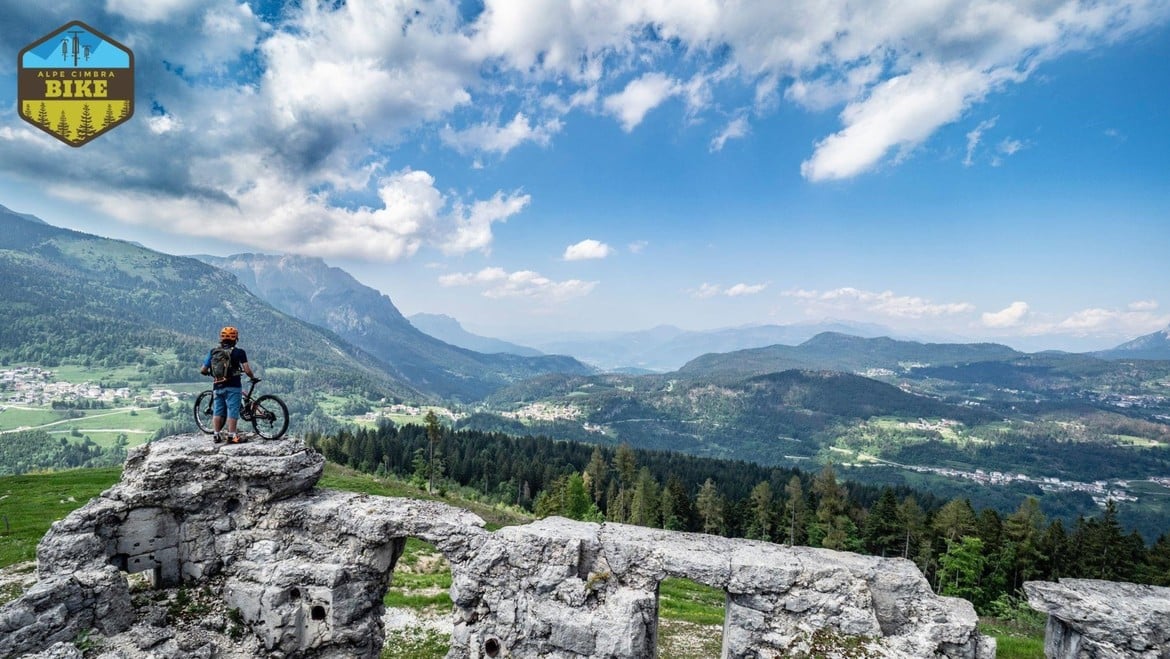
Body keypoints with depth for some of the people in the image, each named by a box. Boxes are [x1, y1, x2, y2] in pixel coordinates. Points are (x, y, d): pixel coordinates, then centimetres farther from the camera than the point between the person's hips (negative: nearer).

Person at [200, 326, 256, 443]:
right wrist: (253, 377, 7)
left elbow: (203, 370, 6)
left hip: (218, 386, 4)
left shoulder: (213, 352, 5)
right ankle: (231, 436, -2)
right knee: (232, 411, -1)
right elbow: (247, 370, -12)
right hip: (233, 386, -4)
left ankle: (217, 435, 16)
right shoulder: (239, 352, -6)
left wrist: (208, 373, 28)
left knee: (217, 411, 13)